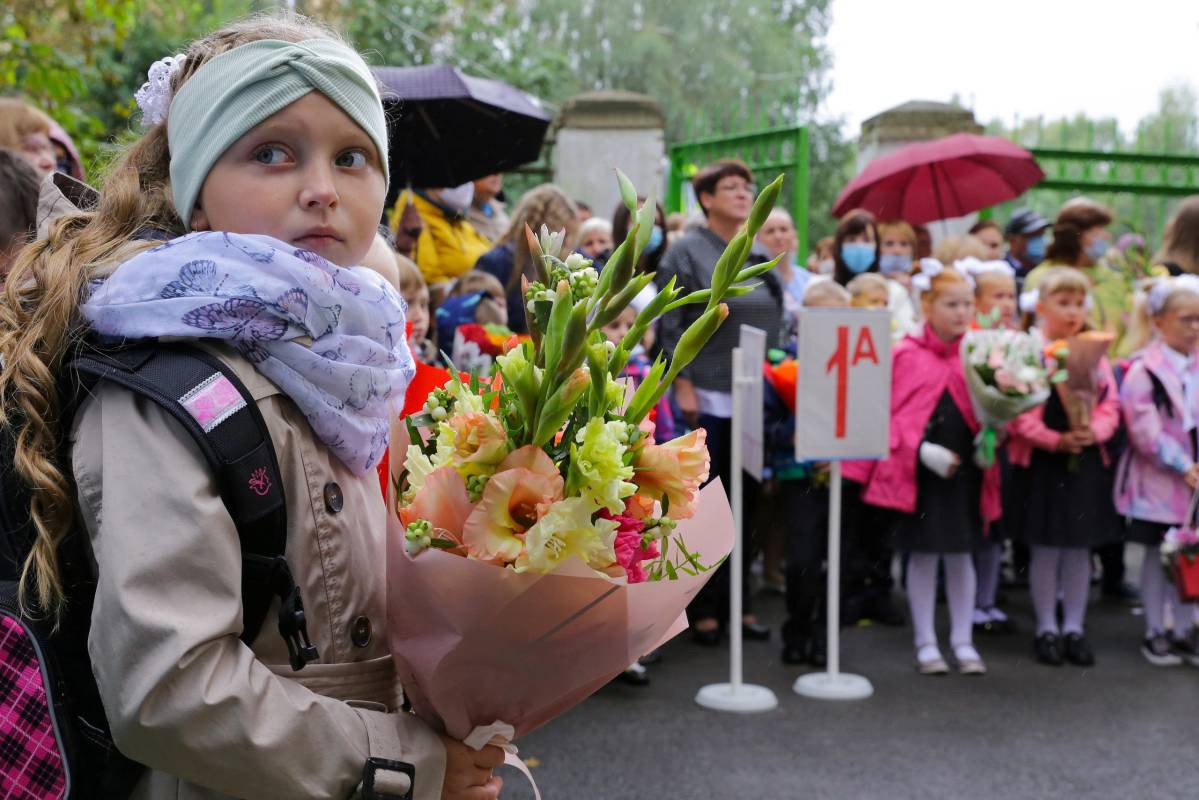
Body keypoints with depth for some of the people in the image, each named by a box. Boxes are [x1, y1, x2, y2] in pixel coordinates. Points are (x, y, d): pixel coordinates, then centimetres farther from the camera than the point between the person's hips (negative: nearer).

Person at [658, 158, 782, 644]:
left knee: (745, 504, 8)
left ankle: (737, 604, 18)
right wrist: (683, 386, -14)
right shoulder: (686, 253, -4)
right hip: (707, 398, -5)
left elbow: (777, 321, 19)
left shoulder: (758, 257, 14)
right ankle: (703, 609, 11)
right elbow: (671, 325, -9)